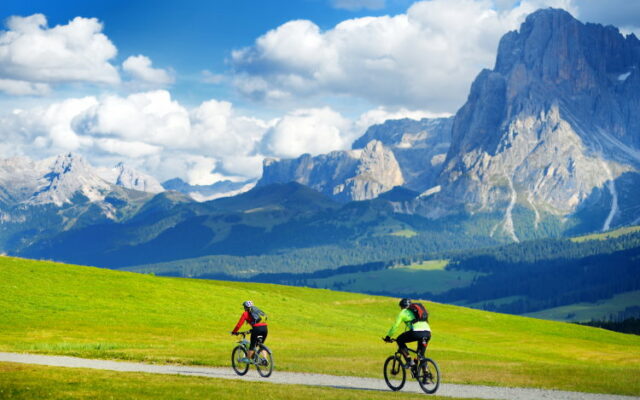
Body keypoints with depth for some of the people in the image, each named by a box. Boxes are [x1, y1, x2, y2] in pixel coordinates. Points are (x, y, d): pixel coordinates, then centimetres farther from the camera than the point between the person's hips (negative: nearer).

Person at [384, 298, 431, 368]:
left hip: (416, 332, -6)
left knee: (400, 340, 18)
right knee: (421, 355, 23)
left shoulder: (403, 312, 16)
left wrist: (388, 337, 27)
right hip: (428, 333, 6)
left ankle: (409, 361, 6)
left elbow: (395, 326, 16)